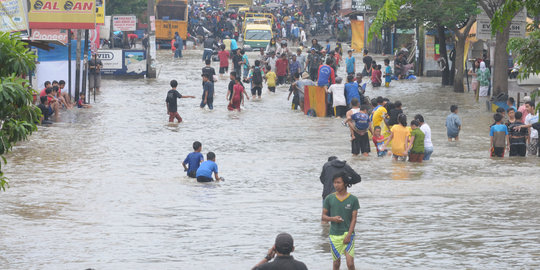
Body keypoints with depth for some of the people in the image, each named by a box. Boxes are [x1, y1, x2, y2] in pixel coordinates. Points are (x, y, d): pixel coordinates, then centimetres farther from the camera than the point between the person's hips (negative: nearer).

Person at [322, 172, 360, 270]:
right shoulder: (329, 198, 1)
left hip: (348, 233, -1)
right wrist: (332, 219, -16)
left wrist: (348, 235, -12)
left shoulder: (353, 199, -2)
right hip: (334, 235, 1)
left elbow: (354, 219, -3)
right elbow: (323, 217, 5)